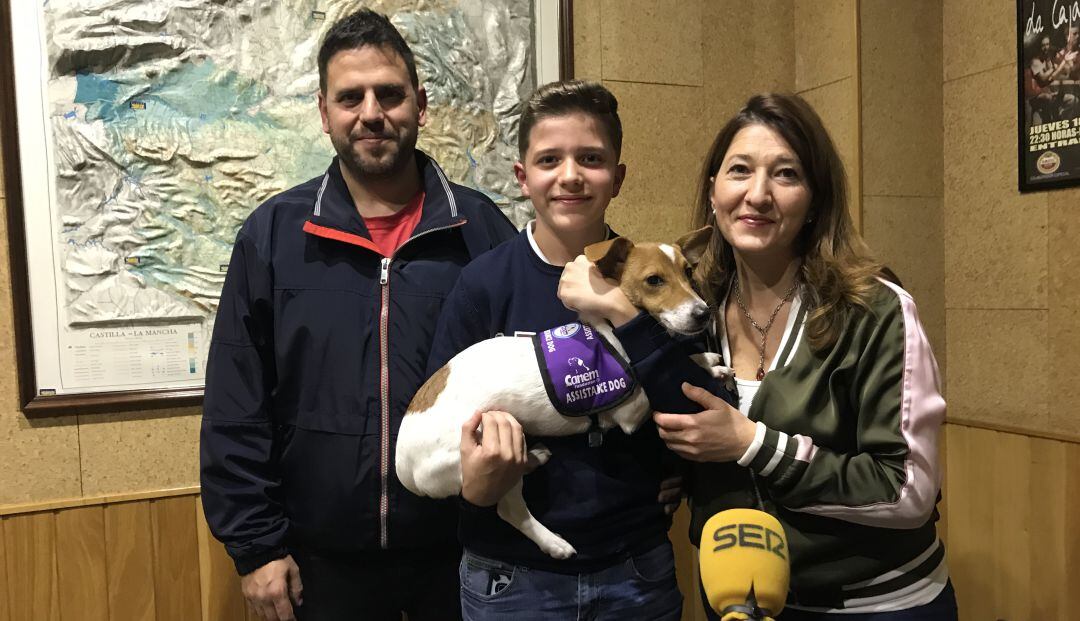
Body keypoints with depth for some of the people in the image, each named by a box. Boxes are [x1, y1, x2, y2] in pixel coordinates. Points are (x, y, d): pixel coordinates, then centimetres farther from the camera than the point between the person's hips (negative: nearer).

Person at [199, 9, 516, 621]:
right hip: (323, 559, 1)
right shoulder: (273, 233, -4)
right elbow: (236, 411, -2)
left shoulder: (481, 229, -5)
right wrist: (256, 545, -3)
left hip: (462, 551, 0)